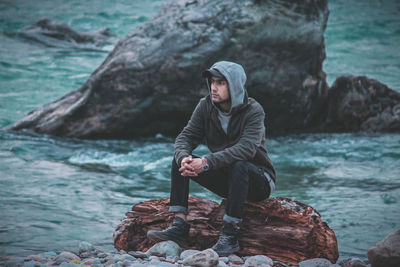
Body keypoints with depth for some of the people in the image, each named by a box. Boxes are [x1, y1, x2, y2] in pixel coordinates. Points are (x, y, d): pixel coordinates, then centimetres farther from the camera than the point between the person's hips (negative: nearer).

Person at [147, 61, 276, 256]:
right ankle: (179, 227, -22)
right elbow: (185, 137, -8)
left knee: (238, 165, -38)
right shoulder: (206, 106, -3)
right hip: (224, 178, 5)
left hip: (258, 181, -5)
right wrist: (184, 158, -33)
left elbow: (247, 148, -34)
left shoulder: (253, 111, -19)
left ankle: (230, 235, -34)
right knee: (179, 160, -12)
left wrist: (207, 163, -43)